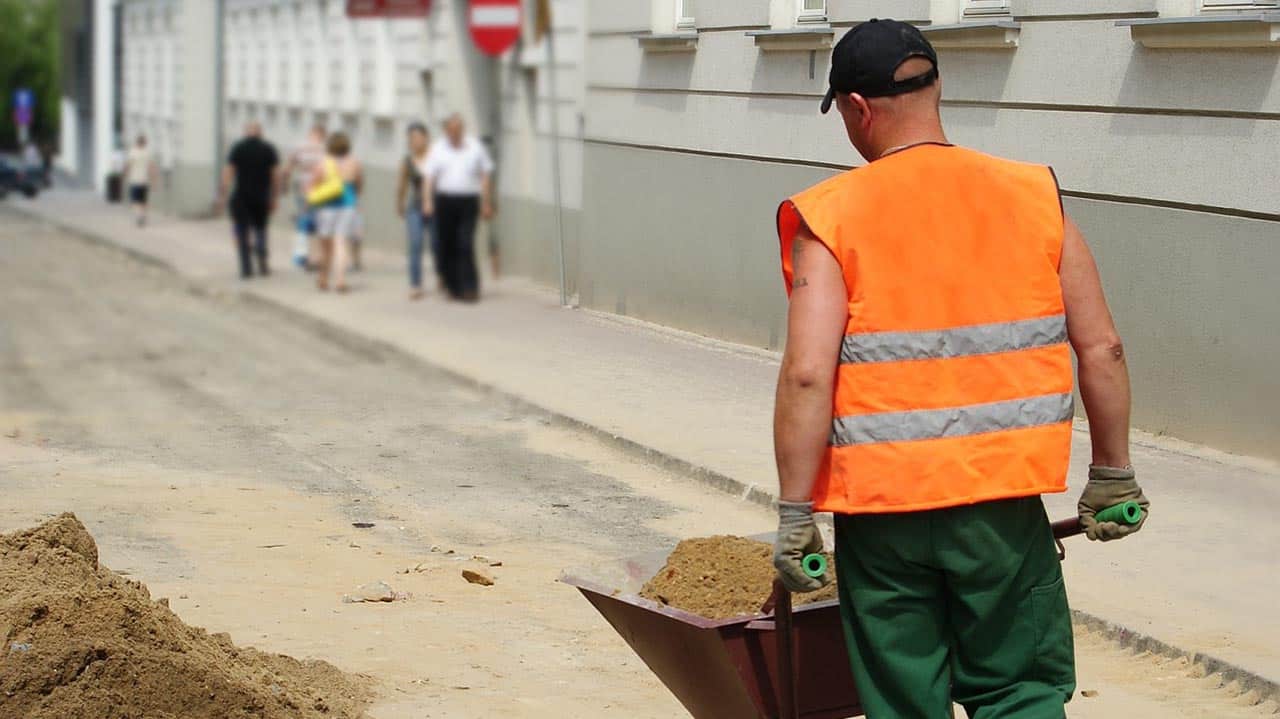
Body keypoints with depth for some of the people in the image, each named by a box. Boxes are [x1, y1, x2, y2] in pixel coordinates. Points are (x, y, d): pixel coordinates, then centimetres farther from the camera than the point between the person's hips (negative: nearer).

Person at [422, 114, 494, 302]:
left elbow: (485, 177, 10)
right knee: (447, 245, 2)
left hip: (468, 201, -1)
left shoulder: (475, 148, 8)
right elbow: (429, 177, 4)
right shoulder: (438, 149, 9)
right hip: (444, 200, 1)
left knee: (466, 245, -11)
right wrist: (427, 201, -8)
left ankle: (470, 288, -11)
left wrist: (486, 203, 5)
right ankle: (453, 286, 15)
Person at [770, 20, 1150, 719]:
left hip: (880, 510, -1)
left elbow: (807, 375, -15)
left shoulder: (831, 218, -6)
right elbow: (1101, 349, 2)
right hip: (1004, 503, 1)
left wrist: (794, 516, -9)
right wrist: (1112, 476, 14)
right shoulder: (1033, 197, 1)